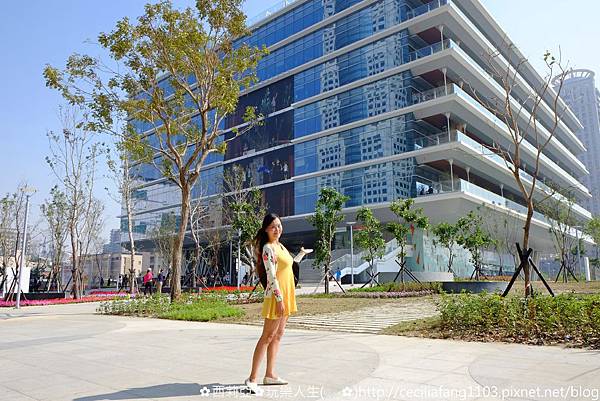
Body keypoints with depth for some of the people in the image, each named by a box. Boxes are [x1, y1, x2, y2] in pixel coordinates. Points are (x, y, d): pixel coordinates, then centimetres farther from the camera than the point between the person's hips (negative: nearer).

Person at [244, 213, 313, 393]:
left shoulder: (280, 246, 13)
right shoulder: (268, 248, -14)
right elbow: (271, 276, -20)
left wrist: (302, 253, 37)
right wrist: (279, 299, -24)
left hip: (286, 295, 9)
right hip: (276, 296, -9)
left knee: (278, 336, 11)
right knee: (267, 337, -7)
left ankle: (270, 374, 19)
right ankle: (252, 378, -3)